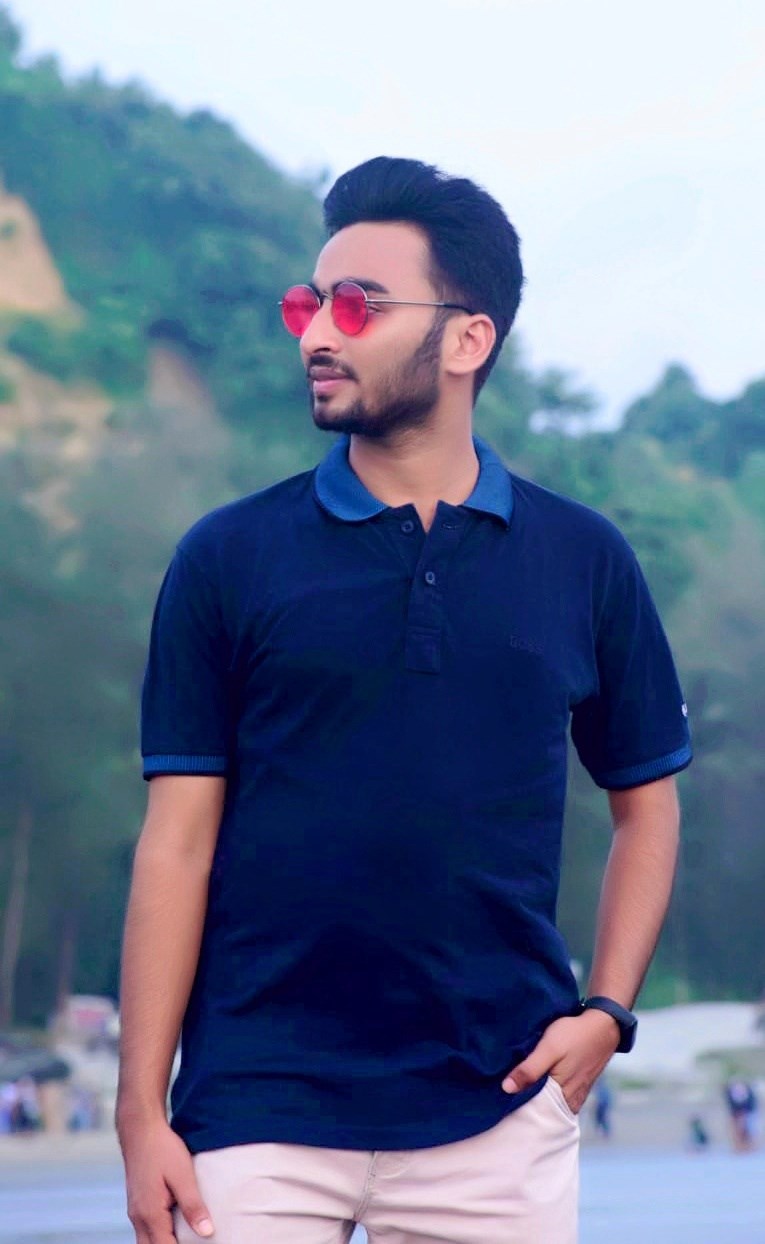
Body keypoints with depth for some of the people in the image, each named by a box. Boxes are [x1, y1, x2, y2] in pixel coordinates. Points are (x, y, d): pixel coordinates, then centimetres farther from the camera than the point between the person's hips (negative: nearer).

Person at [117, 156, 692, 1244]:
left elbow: (645, 802, 15)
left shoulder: (582, 559, 6)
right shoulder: (228, 559, 2)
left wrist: (606, 1012, 1)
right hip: (261, 1114, -1)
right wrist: (142, 1112, -5)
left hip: (498, 1116, 1)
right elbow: (179, 841, 0)